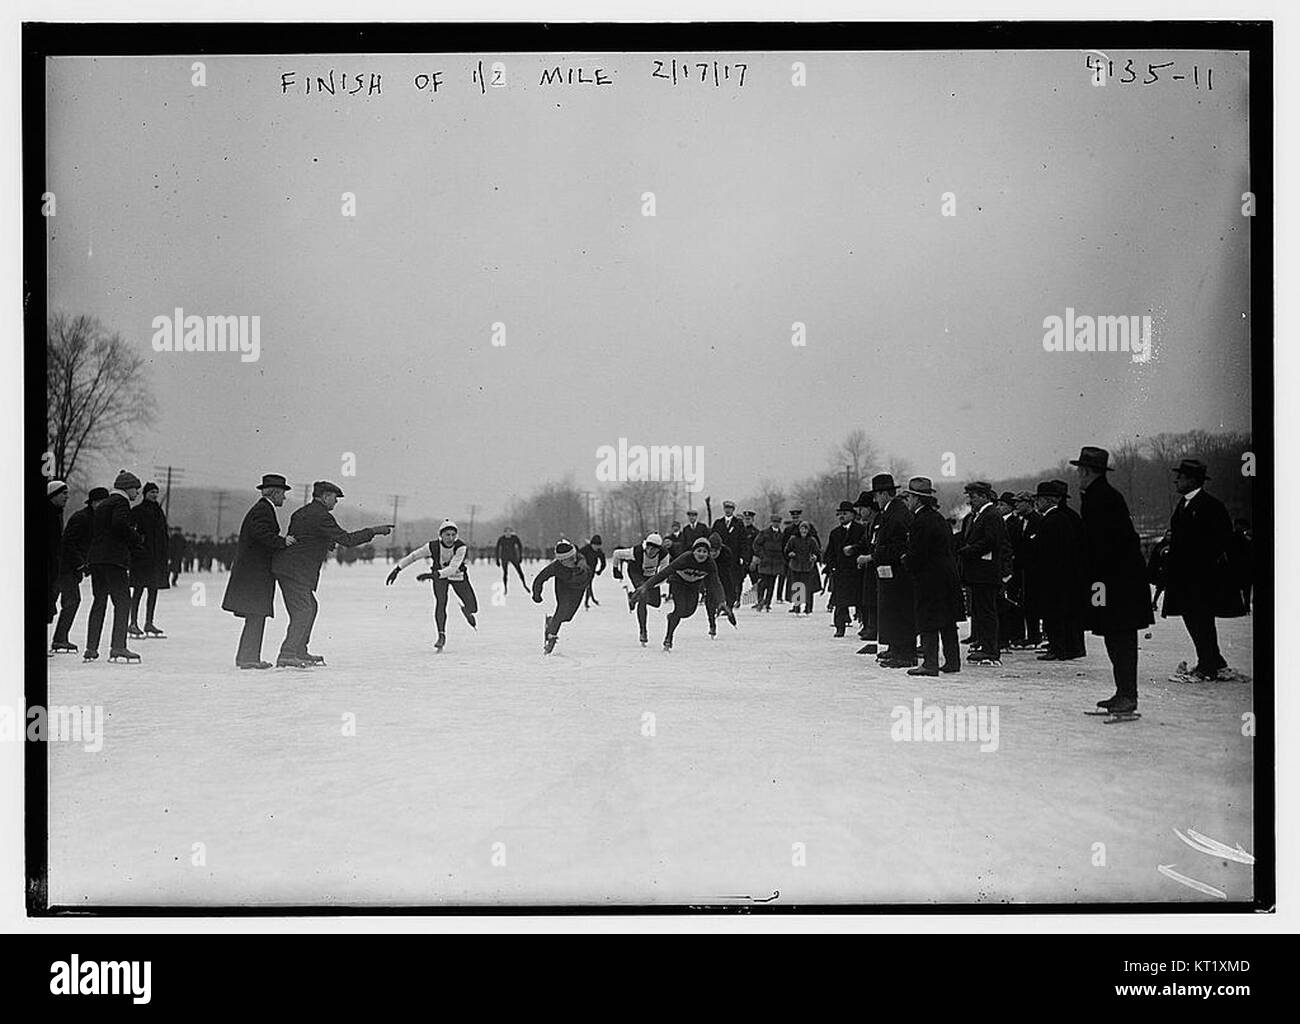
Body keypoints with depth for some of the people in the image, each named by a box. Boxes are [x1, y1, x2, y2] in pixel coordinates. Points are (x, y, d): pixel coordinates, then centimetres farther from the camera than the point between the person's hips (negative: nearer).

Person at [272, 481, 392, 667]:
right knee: (303, 610, -10)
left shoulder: (301, 513, 18)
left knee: (310, 607, 18)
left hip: (286, 567, 10)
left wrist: (326, 544, 21)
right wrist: (374, 531, -6)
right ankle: (287, 655, -14)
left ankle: (300, 651, 22)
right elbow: (347, 540, -14)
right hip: (296, 571, -10)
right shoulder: (322, 516, -13)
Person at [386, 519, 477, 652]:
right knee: (440, 602, -23)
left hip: (458, 576, 0)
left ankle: (465, 610, 34)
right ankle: (441, 636, -9)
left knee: (472, 608, -5)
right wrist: (397, 570, -16)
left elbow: (453, 568, -43)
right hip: (439, 576, 0)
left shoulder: (461, 547, -34)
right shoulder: (433, 547, -28)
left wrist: (433, 575, -53)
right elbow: (413, 556, -16)